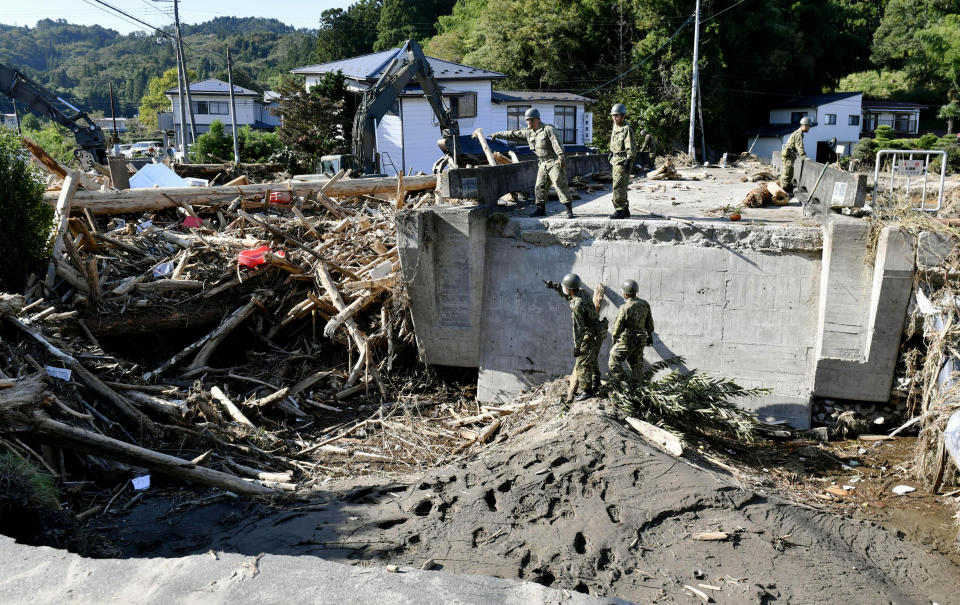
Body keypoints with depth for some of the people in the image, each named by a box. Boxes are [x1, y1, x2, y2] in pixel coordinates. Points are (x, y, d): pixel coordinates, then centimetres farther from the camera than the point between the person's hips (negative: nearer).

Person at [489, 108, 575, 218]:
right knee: (540, 186, 6)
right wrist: (497, 135, 19)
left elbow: (556, 143, -22)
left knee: (560, 184, -13)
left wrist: (561, 157, -34)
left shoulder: (548, 129, -12)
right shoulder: (528, 132, 10)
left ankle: (569, 209, -11)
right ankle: (541, 209, 14)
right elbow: (513, 134, 17)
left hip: (555, 162, -8)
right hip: (543, 164, 8)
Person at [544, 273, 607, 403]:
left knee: (582, 364, 0)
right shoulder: (582, 292, -1)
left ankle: (587, 390, 7)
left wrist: (576, 346, -17)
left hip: (591, 336, -10)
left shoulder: (577, 306, -28)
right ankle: (595, 385, 40)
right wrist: (554, 286, 13)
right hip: (598, 333, 10)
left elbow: (578, 328, -25)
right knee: (592, 360, 25)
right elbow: (568, 296, 22)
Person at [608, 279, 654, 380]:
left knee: (614, 363, 6)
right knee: (636, 364, 18)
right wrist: (649, 335, 25)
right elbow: (649, 322, 11)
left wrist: (614, 338, 4)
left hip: (626, 342, -7)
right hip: (641, 340, 7)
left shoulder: (625, 308, -20)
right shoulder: (645, 304, 0)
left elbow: (618, 326, -12)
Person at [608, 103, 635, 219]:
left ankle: (620, 210, -12)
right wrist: (611, 155, 25)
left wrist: (628, 160, -23)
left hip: (622, 161, -9)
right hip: (616, 160, 9)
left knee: (618, 185, -14)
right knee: (621, 186, 13)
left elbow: (630, 146, -18)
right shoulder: (615, 126, 15)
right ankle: (625, 210, 20)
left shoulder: (627, 128, -13)